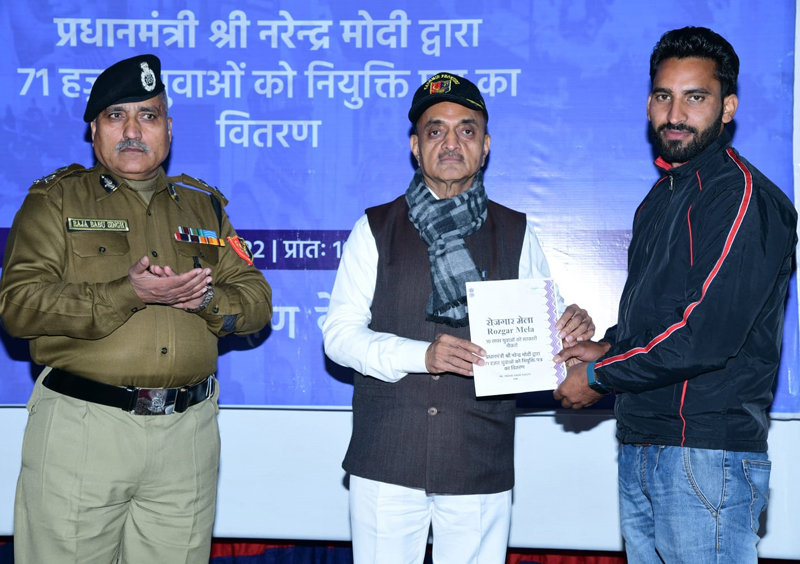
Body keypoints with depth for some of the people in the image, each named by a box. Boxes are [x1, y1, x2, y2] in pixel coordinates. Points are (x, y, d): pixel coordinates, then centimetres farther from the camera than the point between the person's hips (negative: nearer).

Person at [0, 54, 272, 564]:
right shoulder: (57, 199, 4)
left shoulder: (203, 206, 16)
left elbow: (256, 300, 13)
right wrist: (128, 293, -18)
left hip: (188, 431, 3)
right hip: (82, 426, -3)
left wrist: (206, 298, -10)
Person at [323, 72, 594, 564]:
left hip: (480, 467, 1)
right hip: (386, 465, 0)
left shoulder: (516, 234, 9)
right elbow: (340, 333, -1)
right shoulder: (376, 230, 6)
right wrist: (421, 354, -17)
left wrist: (572, 331, -13)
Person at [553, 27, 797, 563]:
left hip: (707, 456, -8)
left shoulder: (744, 197, -13)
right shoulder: (662, 196, 17)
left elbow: (707, 336, -20)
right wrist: (609, 346, 7)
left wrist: (599, 375, -10)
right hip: (640, 449, 9)